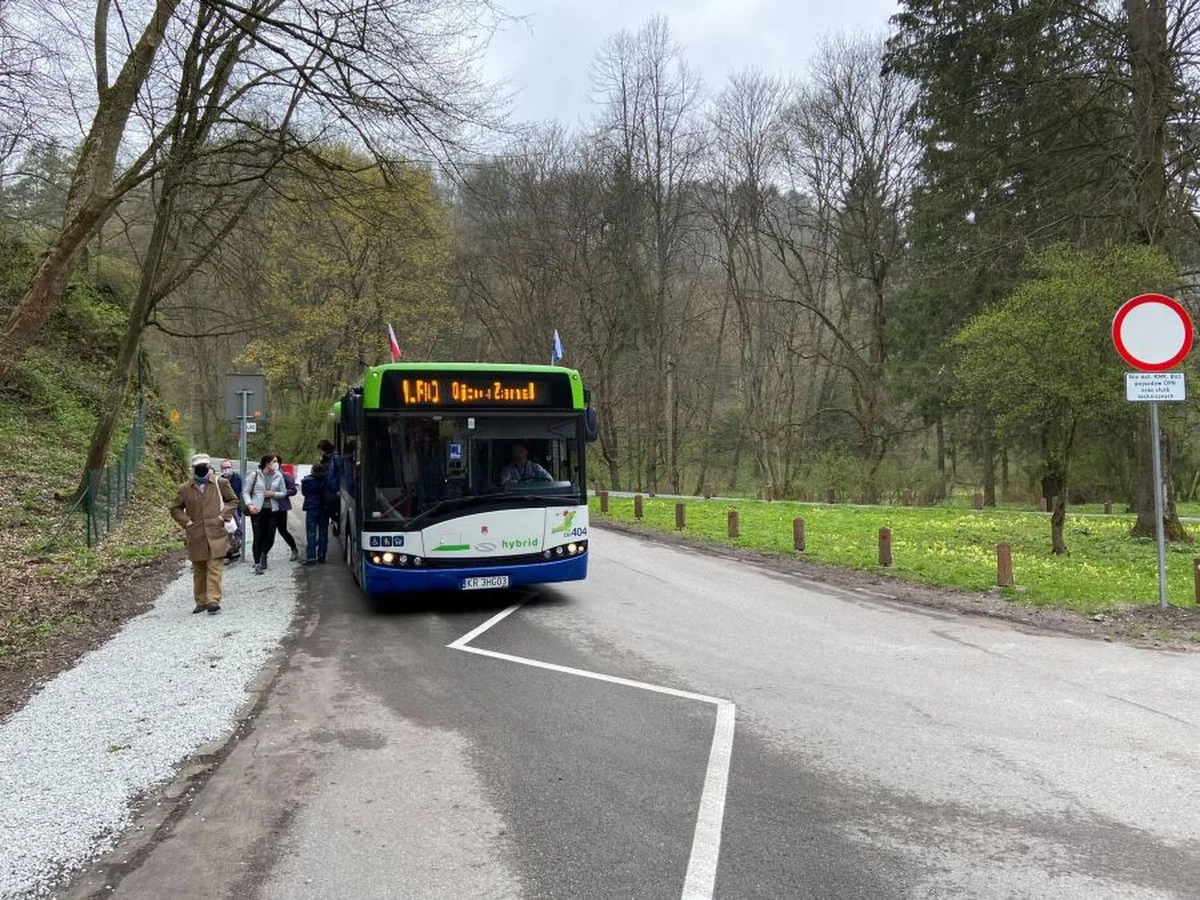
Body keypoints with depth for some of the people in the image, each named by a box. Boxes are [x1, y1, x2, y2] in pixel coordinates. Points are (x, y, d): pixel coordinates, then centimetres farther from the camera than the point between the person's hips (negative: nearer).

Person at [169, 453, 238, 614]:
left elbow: (233, 501, 12)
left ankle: (213, 600, -10)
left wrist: (223, 516, -2)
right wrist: (186, 522, 1)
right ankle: (201, 601, 21)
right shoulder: (185, 488, 6)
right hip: (196, 536, 2)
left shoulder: (220, 483, 4)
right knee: (199, 570, 11)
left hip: (216, 533, -2)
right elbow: (175, 509, 15)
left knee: (214, 568, -9)